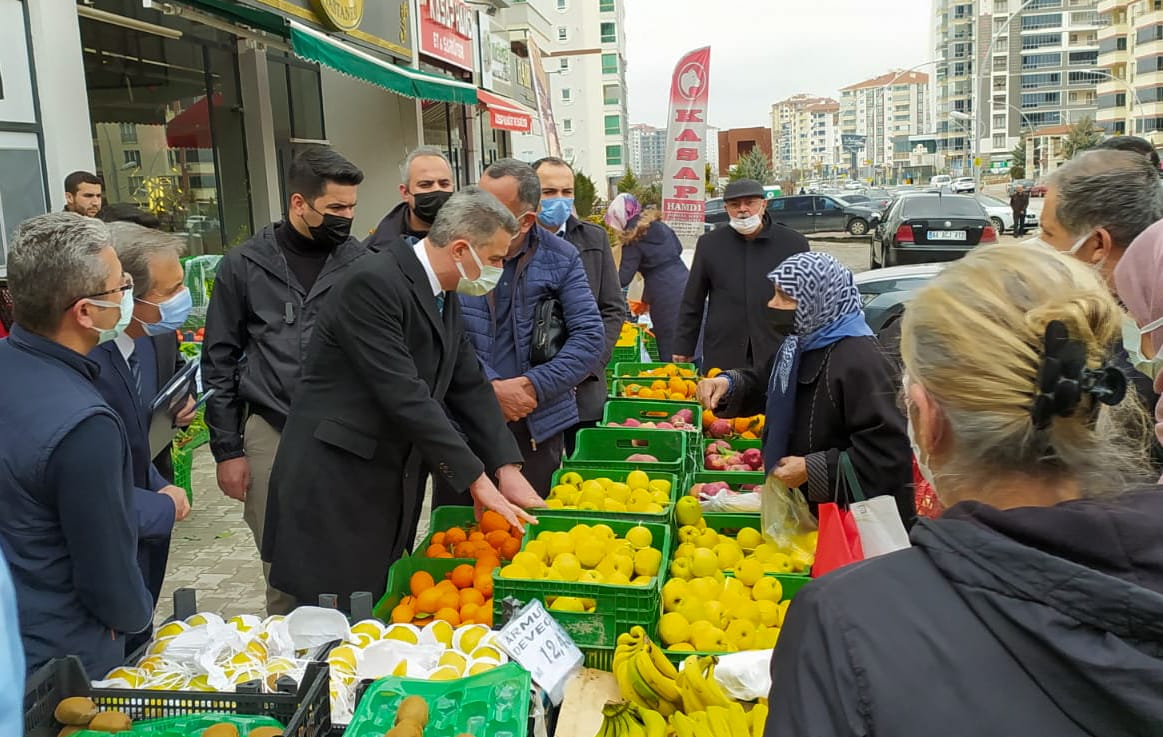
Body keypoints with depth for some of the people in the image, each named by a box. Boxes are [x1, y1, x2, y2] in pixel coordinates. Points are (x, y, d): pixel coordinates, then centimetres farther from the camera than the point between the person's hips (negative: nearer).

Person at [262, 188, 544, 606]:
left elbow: (469, 386, 12)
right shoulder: (374, 283, -19)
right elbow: (403, 394, -25)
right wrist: (475, 477, -20)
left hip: (393, 485, 8)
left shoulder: (445, 297, 9)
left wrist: (506, 468, 3)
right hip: (334, 483, -8)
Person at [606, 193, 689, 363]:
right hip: (686, 284, 7)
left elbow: (623, 279, -13)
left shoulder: (633, 242, -10)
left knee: (670, 352, 2)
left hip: (666, 298, -7)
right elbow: (678, 249, 23)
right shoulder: (661, 226, 9)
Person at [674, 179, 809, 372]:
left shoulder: (794, 243, 3)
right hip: (722, 358, 1)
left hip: (778, 356, -1)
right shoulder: (710, 243, 7)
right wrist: (683, 347, 9)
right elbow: (692, 302, 11)